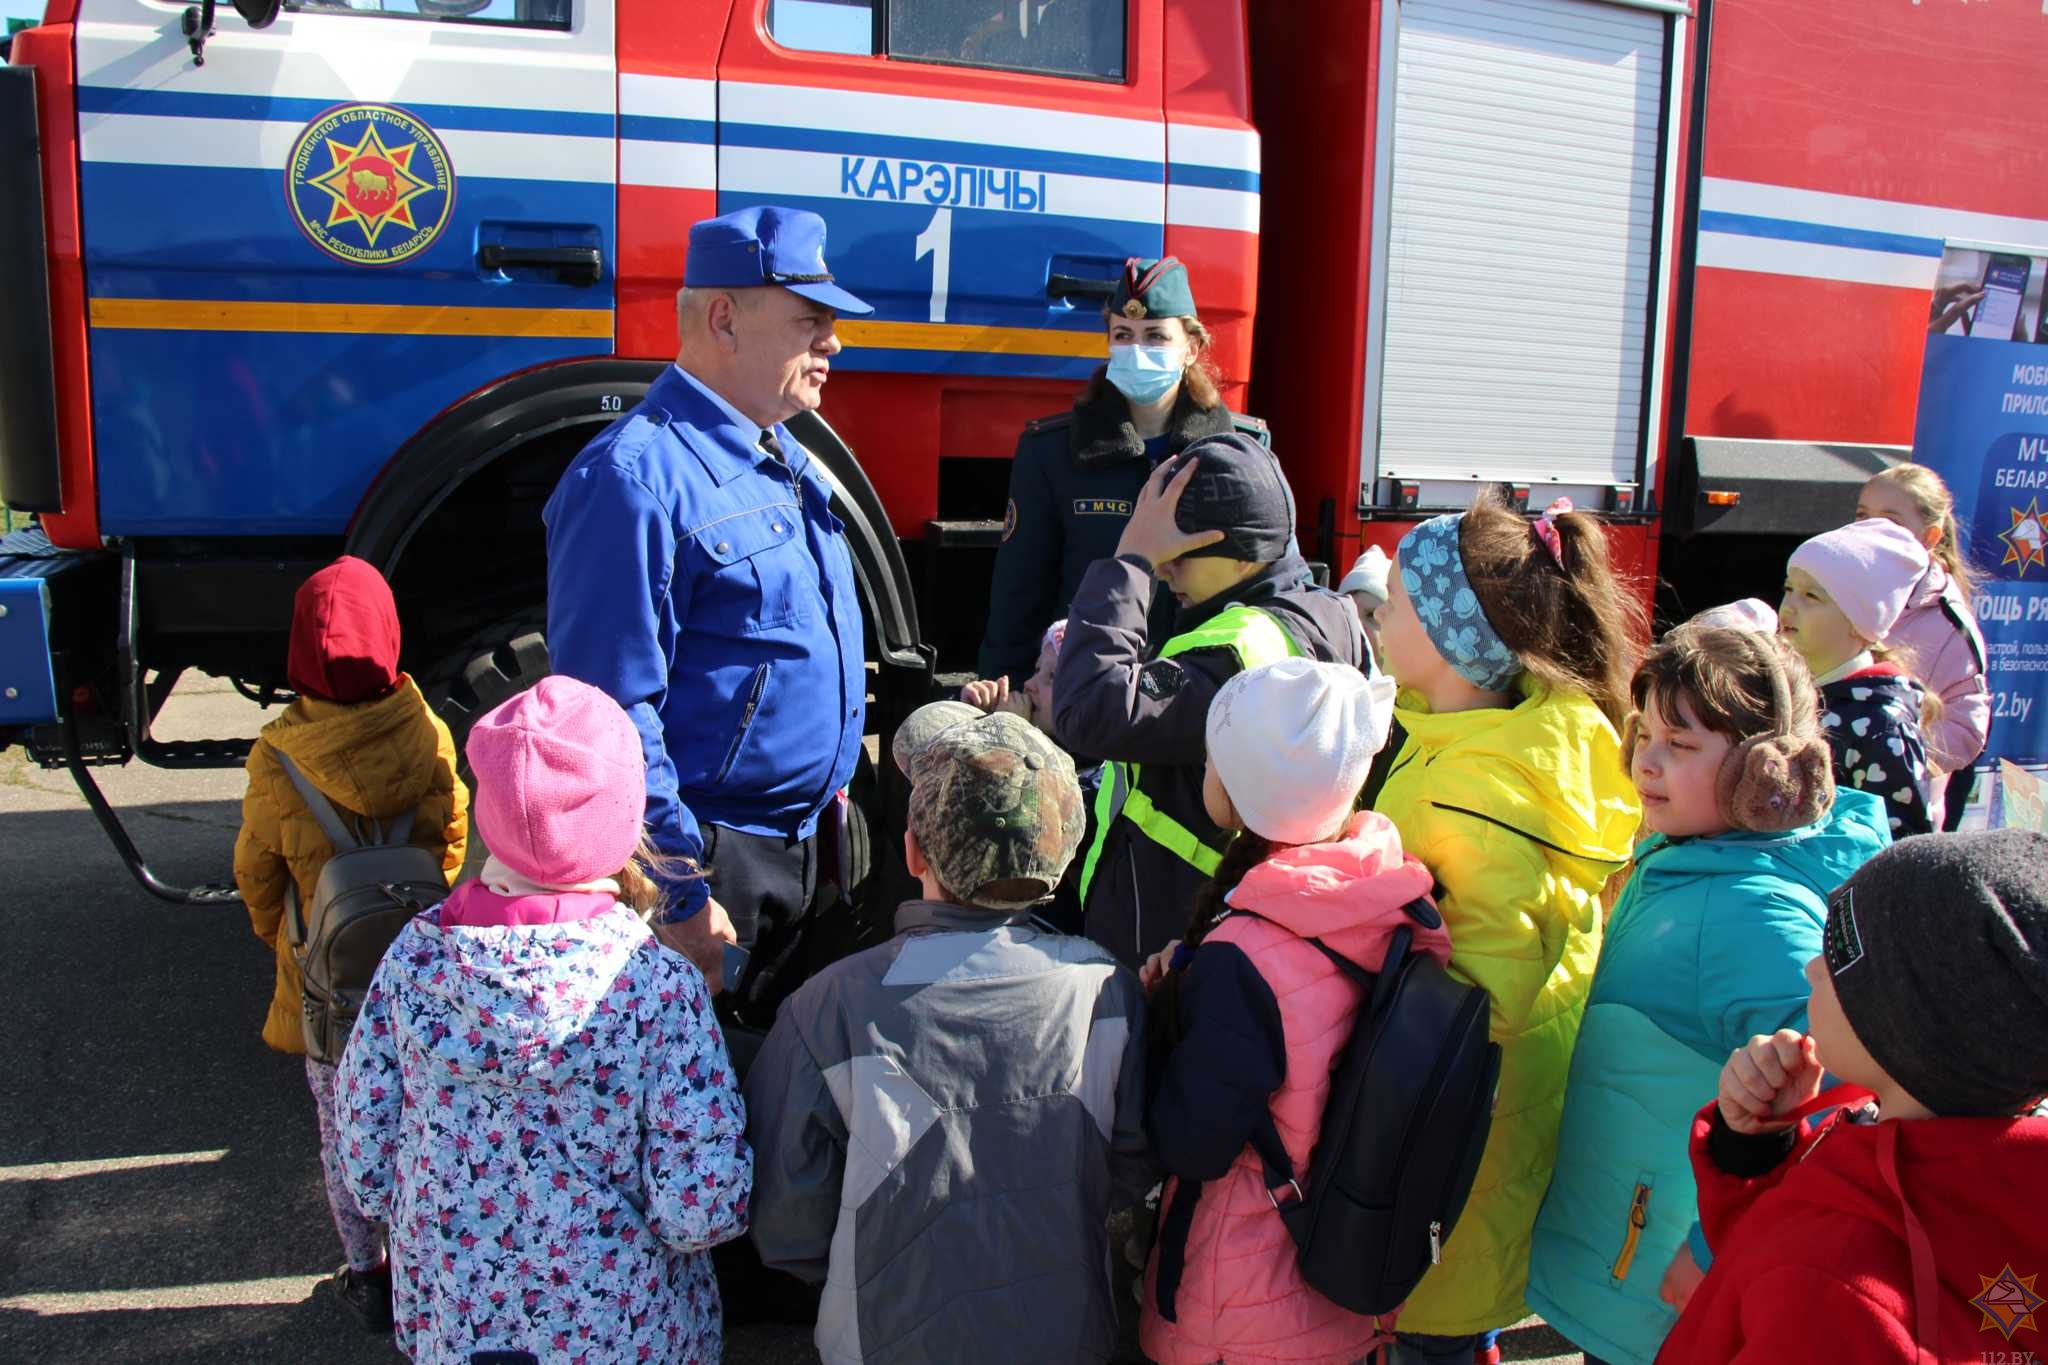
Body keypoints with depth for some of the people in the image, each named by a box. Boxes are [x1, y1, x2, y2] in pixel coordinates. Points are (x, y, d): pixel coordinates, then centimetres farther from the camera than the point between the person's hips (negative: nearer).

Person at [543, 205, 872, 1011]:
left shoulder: (787, 460, 10)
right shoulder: (636, 477, -20)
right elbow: (613, 717, -23)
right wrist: (678, 899, -22)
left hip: (802, 846, 9)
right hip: (711, 866, -8)